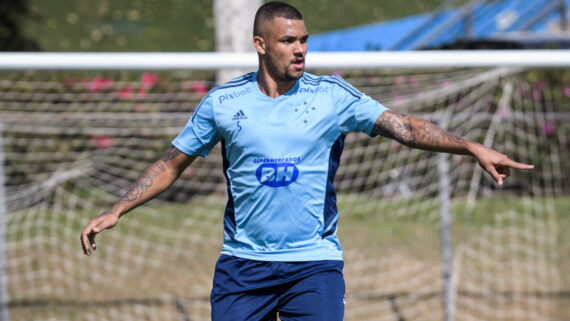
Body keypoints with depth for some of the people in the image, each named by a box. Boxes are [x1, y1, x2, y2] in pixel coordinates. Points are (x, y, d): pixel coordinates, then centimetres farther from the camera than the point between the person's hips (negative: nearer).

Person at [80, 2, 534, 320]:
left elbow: (402, 127, -8)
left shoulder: (332, 96, -1)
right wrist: (114, 213, 6)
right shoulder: (223, 102, 2)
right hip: (243, 262, 1)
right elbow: (172, 164, 11)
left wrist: (472, 148, -19)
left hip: (314, 263, -1)